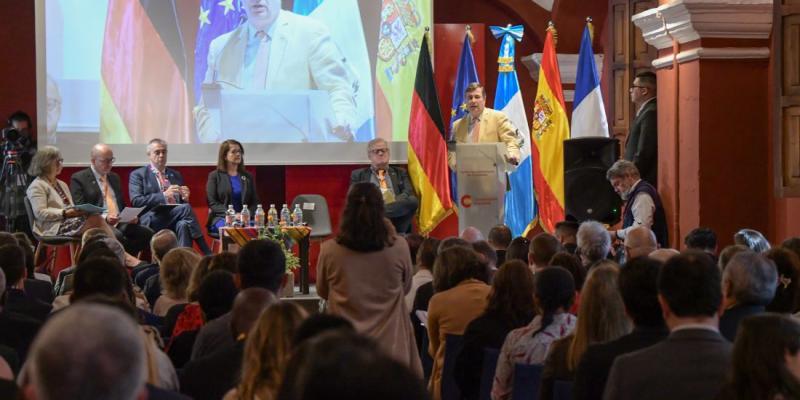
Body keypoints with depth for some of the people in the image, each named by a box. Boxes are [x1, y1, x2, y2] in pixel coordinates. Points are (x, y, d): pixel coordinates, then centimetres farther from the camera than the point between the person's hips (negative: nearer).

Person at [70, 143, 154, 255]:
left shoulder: (114, 177, 24)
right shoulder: (78, 178, 4)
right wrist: (104, 218, -20)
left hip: (119, 223, 6)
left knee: (147, 233, -22)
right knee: (117, 236, -39)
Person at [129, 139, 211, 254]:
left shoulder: (176, 175, 24)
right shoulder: (138, 175, 9)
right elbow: (136, 201, -6)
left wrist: (185, 198, -2)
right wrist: (164, 195, -16)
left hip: (176, 218, 4)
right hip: (152, 221, -4)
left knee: (183, 224, -33)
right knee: (186, 208, -28)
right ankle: (207, 254, -27)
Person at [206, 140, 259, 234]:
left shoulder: (248, 177, 21)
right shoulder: (214, 176, 9)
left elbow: (254, 202, 15)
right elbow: (212, 202, 0)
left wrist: (248, 214, -9)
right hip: (221, 218, -3)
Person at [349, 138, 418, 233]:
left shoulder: (400, 173, 27)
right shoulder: (358, 175, 23)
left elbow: (409, 194, 11)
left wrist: (393, 203, -11)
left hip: (396, 216, 3)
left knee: (412, 200, -31)